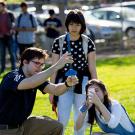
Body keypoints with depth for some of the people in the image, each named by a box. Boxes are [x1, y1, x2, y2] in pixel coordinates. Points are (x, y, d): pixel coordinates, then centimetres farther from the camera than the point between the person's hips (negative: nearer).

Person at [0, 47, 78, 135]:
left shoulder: (36, 78, 2)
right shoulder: (12, 77, -22)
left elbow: (54, 90, -10)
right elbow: (30, 83, -42)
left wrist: (67, 84, -32)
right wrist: (56, 66, -46)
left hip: (22, 124, 8)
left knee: (56, 127, 1)